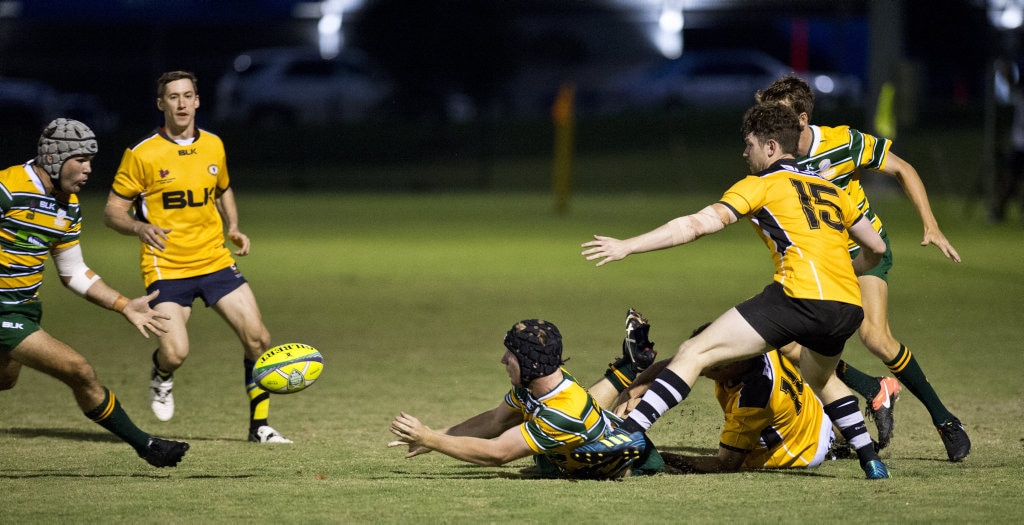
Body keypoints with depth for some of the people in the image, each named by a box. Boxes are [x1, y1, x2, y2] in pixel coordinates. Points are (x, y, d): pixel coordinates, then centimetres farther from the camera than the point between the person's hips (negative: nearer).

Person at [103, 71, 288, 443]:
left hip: (215, 260, 4)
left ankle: (259, 425, 10)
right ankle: (162, 379, 20)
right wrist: (140, 227, -25)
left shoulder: (213, 146, 7)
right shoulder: (142, 154, -8)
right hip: (166, 268, -4)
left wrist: (233, 228, 6)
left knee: (258, 339, -6)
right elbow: (113, 211, -4)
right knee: (175, 354, -19)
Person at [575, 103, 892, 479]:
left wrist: (626, 247, -3)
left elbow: (697, 225, -3)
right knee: (821, 379, 37)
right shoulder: (830, 189, 26)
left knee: (695, 353, -6)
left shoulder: (762, 184, 7)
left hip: (802, 296, -7)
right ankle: (871, 460, 31)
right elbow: (876, 247, 29)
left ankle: (633, 430, -20)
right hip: (848, 307, 7)